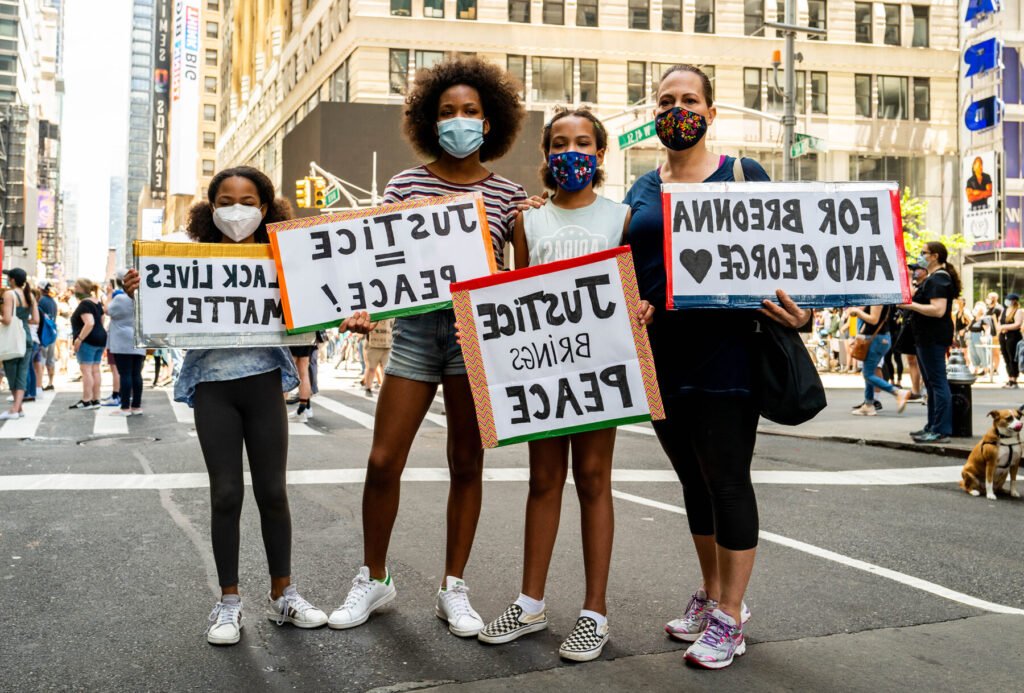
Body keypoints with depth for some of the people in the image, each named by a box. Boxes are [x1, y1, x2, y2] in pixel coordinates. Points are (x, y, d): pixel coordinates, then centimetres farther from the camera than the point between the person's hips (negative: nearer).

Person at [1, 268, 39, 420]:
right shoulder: (29, 295, 8)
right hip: (27, 337, 6)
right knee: (22, 375, 5)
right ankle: (15, 408, 0)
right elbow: (36, 320, 8)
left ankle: (18, 409, 12)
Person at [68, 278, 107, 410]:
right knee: (95, 370, 11)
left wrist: (79, 338, -24)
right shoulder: (97, 303, 15)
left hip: (88, 340, -9)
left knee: (86, 370, -8)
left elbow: (89, 323, -26)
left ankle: (86, 401, -9)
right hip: (100, 339, 9)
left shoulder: (84, 304, -14)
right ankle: (95, 400, 12)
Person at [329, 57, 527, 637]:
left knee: (467, 463, 7)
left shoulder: (508, 194, 5)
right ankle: (374, 579, 20)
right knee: (383, 461, -1)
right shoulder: (407, 185, 6)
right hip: (416, 328, 1)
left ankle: (454, 589, 20)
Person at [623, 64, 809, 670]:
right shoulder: (641, 191, 13)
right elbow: (625, 272, 13)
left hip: (725, 353, -5)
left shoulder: (743, 176, 1)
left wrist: (797, 312, -19)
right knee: (694, 480, 15)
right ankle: (711, 593, 30)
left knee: (726, 480, 0)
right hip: (660, 357, 5)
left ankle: (730, 618, 11)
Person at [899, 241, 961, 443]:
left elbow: (938, 310, -26)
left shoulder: (938, 279, -15)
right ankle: (933, 426, 23)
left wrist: (911, 305, -22)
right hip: (928, 337, 11)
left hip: (933, 339, -11)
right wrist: (911, 302, 13)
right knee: (932, 383, 16)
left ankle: (942, 431, -10)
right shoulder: (934, 278, 19)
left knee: (938, 383, -10)